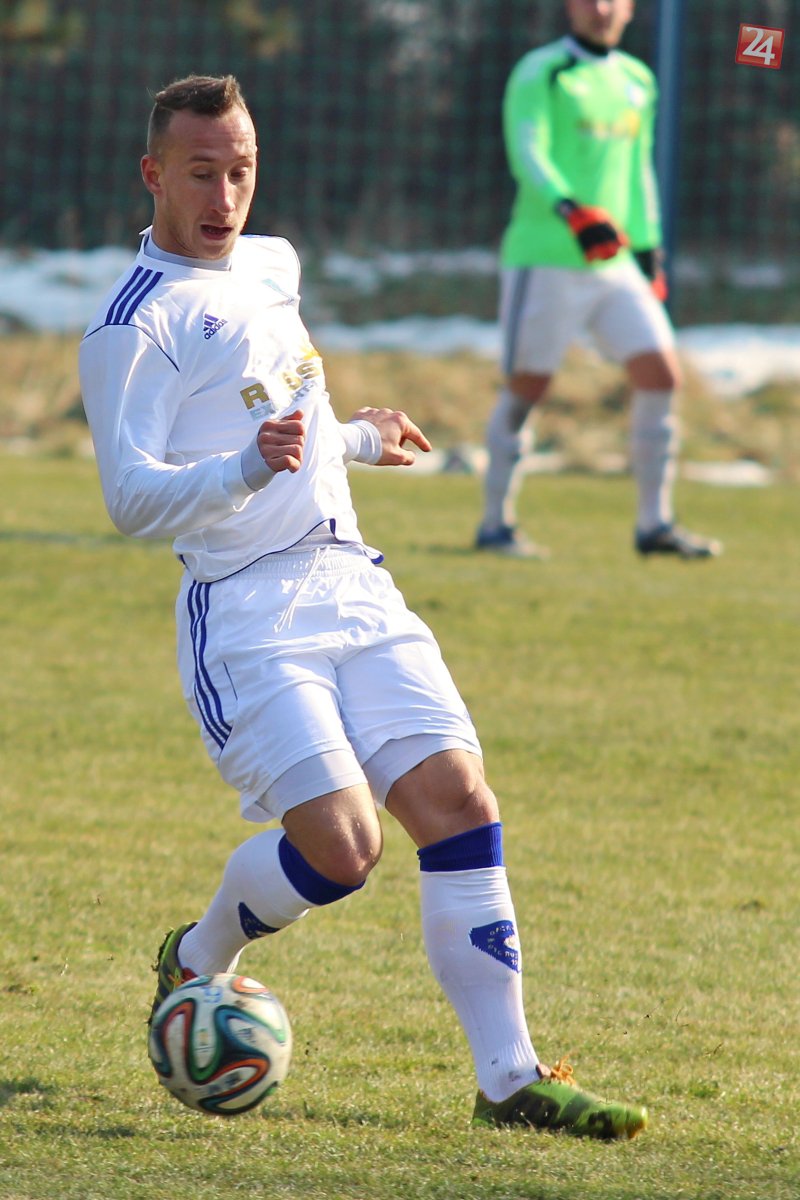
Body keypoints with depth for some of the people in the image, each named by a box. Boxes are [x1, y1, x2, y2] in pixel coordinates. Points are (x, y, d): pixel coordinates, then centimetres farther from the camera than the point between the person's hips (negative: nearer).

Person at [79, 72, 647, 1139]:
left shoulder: (273, 266, 16)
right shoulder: (136, 322, -9)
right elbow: (131, 498, -17)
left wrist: (358, 441, 46)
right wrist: (251, 466, -33)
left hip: (351, 584, 7)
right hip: (246, 613, -7)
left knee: (458, 801, -7)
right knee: (340, 845, -17)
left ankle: (510, 1078, -6)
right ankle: (197, 962, 15)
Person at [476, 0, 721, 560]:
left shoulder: (638, 81, 17)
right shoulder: (540, 74, -4)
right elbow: (528, 155, -18)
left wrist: (649, 250, 21)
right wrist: (570, 211, -34)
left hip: (614, 261, 6)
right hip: (544, 257, -6)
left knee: (662, 374, -3)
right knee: (526, 388, -3)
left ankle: (655, 523, 4)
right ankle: (497, 524, 8)